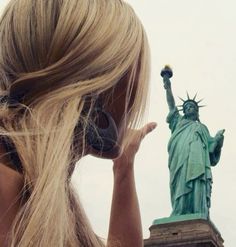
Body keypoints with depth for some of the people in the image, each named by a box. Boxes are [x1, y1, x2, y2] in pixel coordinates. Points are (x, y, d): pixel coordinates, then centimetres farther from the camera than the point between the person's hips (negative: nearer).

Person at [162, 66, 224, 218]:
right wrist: (168, 87, 31)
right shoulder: (179, 122, 36)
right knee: (182, 189, -19)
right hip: (181, 161, 0)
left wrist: (218, 139, 1)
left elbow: (211, 146, 21)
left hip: (198, 162, 0)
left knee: (197, 191, -21)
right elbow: (171, 105, 31)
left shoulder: (202, 127, 33)